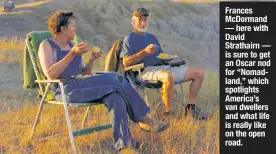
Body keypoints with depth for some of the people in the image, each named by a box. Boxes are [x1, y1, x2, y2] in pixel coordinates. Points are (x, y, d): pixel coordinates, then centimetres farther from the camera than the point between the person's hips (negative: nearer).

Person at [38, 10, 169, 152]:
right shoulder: (46, 45, 0)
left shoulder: (70, 45, 21)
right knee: (113, 79, -23)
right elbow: (50, 74, -16)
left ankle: (123, 142, -32)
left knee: (114, 96, -24)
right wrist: (73, 54, -20)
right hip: (64, 89, -7)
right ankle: (144, 120, -15)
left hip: (80, 84, 7)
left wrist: (91, 60, 1)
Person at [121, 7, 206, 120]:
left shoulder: (152, 37, 28)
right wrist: (145, 52, -17)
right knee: (169, 77, -43)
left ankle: (190, 108, 0)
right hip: (146, 71, -8)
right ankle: (168, 113, -30)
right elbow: (126, 62, -9)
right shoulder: (129, 39, 6)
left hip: (163, 67, 8)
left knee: (199, 73, -1)